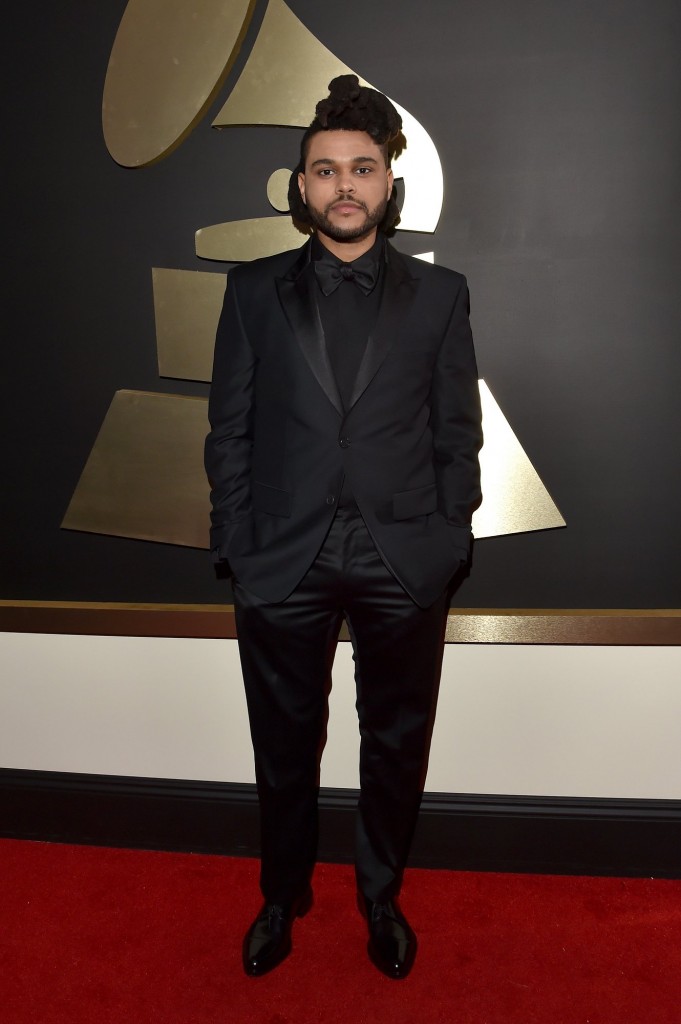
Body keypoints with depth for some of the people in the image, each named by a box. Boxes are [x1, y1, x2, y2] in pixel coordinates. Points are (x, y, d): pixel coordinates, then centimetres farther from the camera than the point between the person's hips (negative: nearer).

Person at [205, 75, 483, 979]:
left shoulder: (439, 294, 5)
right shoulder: (255, 290, 5)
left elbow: (459, 432, 3)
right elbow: (230, 430, 3)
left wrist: (447, 546, -3)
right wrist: (237, 548, -3)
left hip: (405, 566, 0)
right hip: (284, 563, 0)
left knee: (396, 744, 15)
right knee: (285, 744, 16)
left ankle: (382, 896, 40)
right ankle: (283, 896, 40)